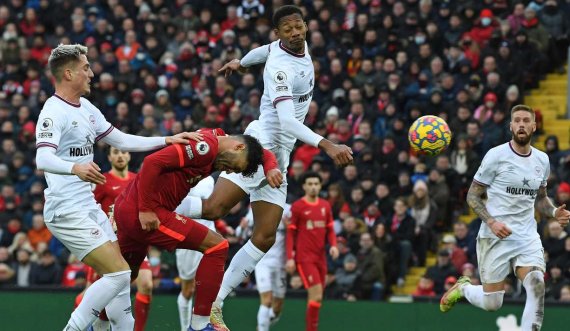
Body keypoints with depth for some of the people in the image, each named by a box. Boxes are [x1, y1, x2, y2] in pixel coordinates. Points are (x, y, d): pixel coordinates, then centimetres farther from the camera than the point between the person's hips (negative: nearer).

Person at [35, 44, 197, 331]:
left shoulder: (86, 109, 14)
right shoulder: (53, 112, -15)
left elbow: (123, 141, 22)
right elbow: (43, 159, -30)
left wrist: (168, 140, 15)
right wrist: (75, 168, -49)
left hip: (89, 207, 10)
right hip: (67, 211, -10)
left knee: (120, 275, 9)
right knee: (118, 274, -15)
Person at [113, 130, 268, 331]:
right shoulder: (205, 146, -15)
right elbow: (152, 162, -24)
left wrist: (272, 168, 14)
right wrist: (145, 209, -23)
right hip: (143, 214, -10)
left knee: (126, 275, 26)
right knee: (217, 246, -6)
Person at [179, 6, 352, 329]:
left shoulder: (302, 46, 7)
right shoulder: (280, 68, -20)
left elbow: (265, 50, 30)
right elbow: (287, 122, -29)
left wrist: (241, 63, 49)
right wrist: (327, 145, -39)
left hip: (279, 157, 8)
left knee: (265, 238, 1)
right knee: (213, 208, -25)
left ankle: (215, 304, 2)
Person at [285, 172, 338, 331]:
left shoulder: (325, 206, 11)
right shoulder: (297, 207, -4)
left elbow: (330, 229, 17)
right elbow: (291, 233, -2)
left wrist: (333, 245, -3)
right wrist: (290, 258, -8)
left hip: (321, 257, 5)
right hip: (304, 257, -5)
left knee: (316, 296, 6)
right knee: (316, 295, -16)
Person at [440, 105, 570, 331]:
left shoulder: (542, 160, 9)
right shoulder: (496, 155, -7)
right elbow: (472, 196, -3)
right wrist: (492, 222, -18)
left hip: (528, 237, 4)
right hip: (496, 237, -4)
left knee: (537, 288, -21)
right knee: (492, 303, -1)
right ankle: (462, 288, 34)